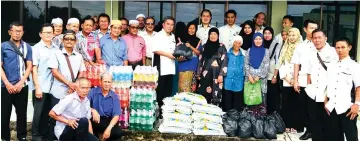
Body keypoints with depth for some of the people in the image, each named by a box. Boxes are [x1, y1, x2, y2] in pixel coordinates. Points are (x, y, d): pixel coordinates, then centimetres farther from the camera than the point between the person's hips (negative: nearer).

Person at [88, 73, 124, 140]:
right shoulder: (93, 91, 1)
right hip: (94, 119, -1)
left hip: (107, 120, 1)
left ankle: (104, 137, 8)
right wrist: (93, 110, -30)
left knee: (119, 132, -27)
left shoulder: (114, 96, 3)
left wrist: (108, 128, -20)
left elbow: (116, 115, -4)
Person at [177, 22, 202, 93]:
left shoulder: (198, 41, 12)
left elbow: (198, 52, 2)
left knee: (191, 86, -1)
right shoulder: (183, 39, 9)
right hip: (183, 66, -1)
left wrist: (190, 46, -12)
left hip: (193, 66, 1)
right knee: (183, 86, -9)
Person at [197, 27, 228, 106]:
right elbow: (200, 61, 13)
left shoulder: (221, 47, 2)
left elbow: (224, 61, -3)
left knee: (215, 95, -5)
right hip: (205, 75, 3)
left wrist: (221, 75, -12)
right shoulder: (205, 46, 12)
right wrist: (198, 74, 9)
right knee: (203, 94, -1)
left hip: (216, 75, -3)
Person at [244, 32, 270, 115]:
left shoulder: (266, 51, 7)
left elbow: (266, 66, -1)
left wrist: (259, 76, -10)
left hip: (261, 79, -1)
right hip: (250, 78, 1)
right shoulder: (249, 51, 11)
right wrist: (249, 76, -8)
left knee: (261, 98, -5)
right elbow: (246, 64, 5)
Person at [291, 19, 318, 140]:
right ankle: (309, 130, 20)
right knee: (306, 107, 9)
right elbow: (296, 65, 10)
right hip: (303, 81, 3)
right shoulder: (300, 46, 12)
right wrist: (295, 81, 4)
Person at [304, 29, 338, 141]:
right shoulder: (311, 52, 9)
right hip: (313, 94, 5)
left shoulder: (333, 52, -7)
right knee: (314, 122, 12)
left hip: (328, 95, -5)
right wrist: (308, 86, 11)